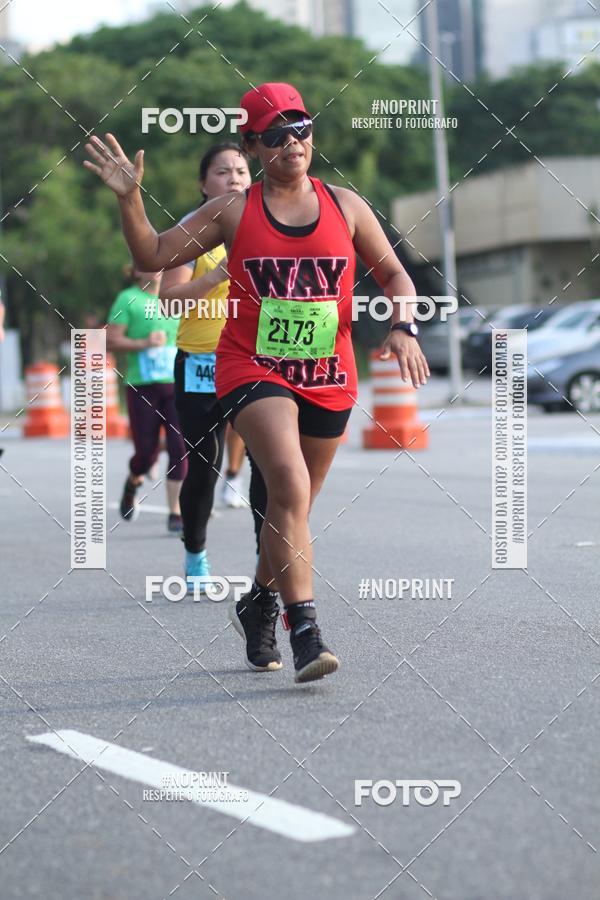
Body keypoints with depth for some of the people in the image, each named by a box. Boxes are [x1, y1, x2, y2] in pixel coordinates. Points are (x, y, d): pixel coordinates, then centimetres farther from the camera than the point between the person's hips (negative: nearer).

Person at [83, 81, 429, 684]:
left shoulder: (344, 206, 6)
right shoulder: (234, 211, 1)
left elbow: (394, 275, 12)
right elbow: (154, 256, 5)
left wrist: (404, 326, -6)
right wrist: (130, 198, -8)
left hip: (328, 378, 3)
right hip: (253, 369, -3)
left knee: (292, 503, 13)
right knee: (290, 486, -24)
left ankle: (258, 604, 39)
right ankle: (305, 630, -24)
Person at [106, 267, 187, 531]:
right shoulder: (128, 299, 0)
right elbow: (110, 341, -6)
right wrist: (144, 343, -16)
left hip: (176, 383, 3)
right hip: (143, 386, -3)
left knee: (180, 447, -8)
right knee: (147, 452, 0)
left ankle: (175, 514, -1)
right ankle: (132, 482, 35)